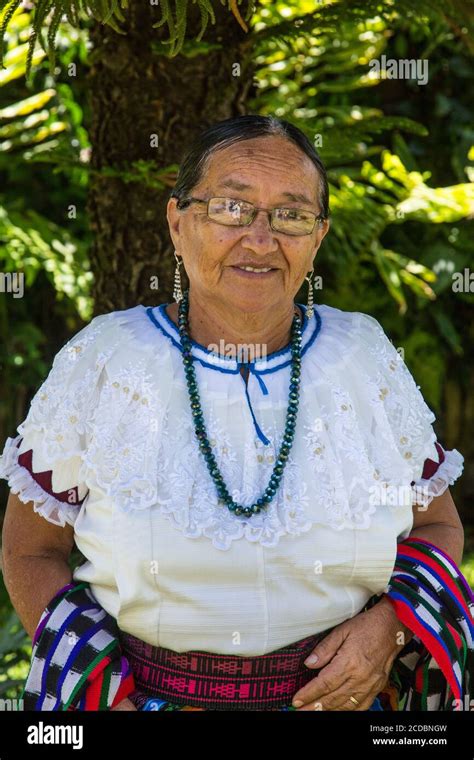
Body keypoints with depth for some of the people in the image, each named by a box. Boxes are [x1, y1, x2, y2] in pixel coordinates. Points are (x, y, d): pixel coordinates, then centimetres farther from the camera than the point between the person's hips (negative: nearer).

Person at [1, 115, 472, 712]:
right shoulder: (99, 362, -9)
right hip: (148, 694, -1)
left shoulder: (365, 356, -4)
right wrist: (101, 692, -14)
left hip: (344, 692, 2)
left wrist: (387, 624, -13)